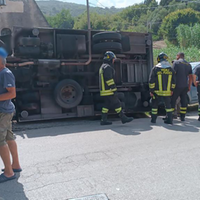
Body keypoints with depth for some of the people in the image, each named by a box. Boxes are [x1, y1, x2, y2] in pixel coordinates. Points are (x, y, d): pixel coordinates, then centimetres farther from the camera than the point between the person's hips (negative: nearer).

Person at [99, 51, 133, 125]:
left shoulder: (103, 67, 21)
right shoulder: (107, 67, -13)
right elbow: (109, 79, -21)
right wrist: (114, 89, -20)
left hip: (104, 91, 10)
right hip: (109, 91, -10)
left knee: (107, 105, 12)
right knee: (117, 104, -5)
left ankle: (103, 120, 13)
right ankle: (123, 118, 1)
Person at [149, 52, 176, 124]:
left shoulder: (155, 69, -8)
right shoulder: (171, 69, 3)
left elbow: (151, 81, -9)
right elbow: (173, 81, 6)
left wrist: (151, 90, -2)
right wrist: (172, 90, 16)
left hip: (157, 92, -2)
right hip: (167, 92, 3)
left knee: (155, 105, 13)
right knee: (168, 106, 15)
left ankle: (153, 119, 18)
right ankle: (169, 120, 14)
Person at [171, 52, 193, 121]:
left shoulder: (176, 62, -4)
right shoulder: (188, 64, 13)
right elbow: (191, 77, 12)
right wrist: (189, 86, 17)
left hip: (177, 86, -5)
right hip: (185, 86, 5)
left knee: (172, 101, 2)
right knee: (184, 101, 9)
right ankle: (182, 117, 12)